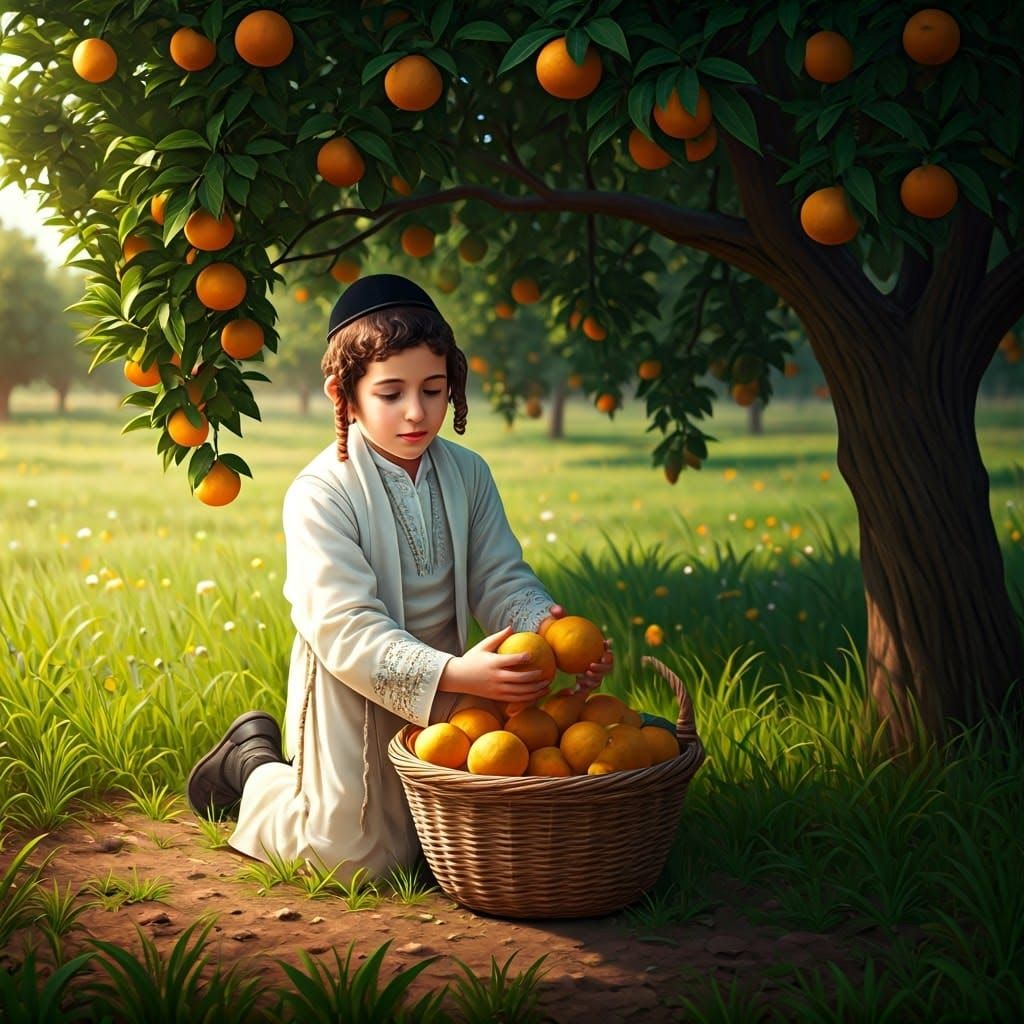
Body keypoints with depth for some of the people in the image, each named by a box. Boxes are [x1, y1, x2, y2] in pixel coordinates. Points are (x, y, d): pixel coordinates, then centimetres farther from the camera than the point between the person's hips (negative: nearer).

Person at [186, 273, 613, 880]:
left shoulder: (468, 474, -3)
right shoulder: (319, 495, -21)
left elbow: (502, 580, -3)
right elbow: (345, 630, -28)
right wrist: (454, 674, -41)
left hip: (445, 683, 6)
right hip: (355, 695, -6)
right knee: (358, 857, 0)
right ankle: (254, 764, 28)